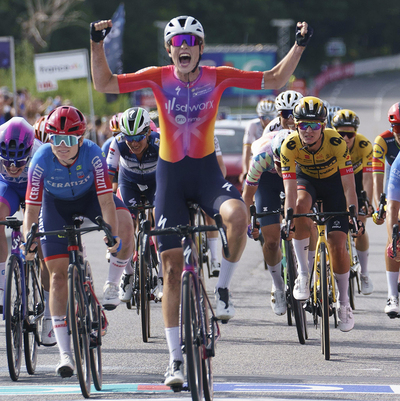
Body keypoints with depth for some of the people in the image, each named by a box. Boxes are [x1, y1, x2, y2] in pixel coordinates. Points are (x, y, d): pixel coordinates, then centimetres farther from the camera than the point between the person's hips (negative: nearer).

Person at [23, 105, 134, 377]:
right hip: (57, 205, 0)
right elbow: (32, 208, -26)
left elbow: (106, 200, -31)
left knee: (124, 227, -31)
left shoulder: (93, 154, -32)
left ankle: (113, 284, -2)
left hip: (90, 198, 0)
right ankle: (65, 353, -4)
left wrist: (112, 234, -41)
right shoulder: (41, 161, -31)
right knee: (58, 275, -7)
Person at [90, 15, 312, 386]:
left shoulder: (217, 77, -5)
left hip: (206, 170, 0)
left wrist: (300, 45, -13)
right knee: (172, 267, -1)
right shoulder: (158, 78, -5)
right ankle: (175, 358, 6)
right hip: (171, 174, 0)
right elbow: (104, 84, -8)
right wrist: (97, 43, -19)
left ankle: (222, 289, -10)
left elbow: (275, 80, -2)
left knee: (237, 215, -35)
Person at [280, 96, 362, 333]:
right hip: (306, 179, 1)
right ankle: (303, 273, -24)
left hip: (333, 181, -1)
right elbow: (290, 189, -31)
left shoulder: (336, 142, -32)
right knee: (301, 205, -35)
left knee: (338, 245, -10)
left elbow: (349, 187, -30)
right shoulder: (290, 146, -29)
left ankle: (344, 302, 10)